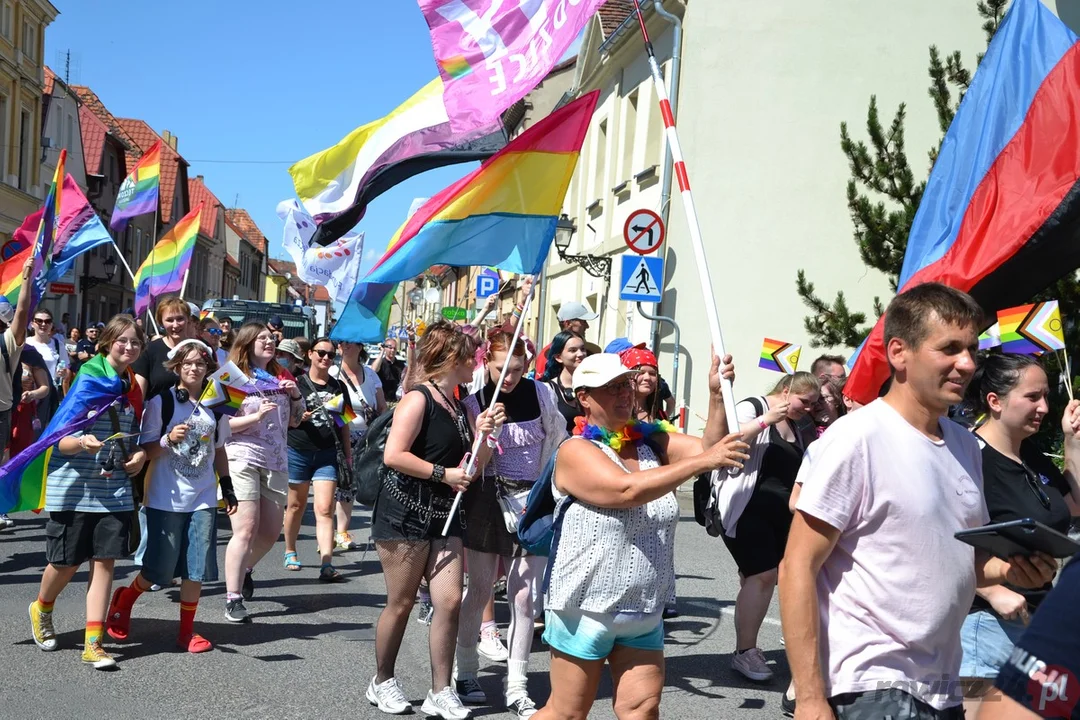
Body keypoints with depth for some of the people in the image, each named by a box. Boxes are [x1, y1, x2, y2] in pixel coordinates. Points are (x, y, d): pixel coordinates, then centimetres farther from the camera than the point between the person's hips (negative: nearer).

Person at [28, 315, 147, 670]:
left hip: (115, 490, 4)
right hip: (74, 488, -4)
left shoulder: (134, 388, 8)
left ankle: (93, 643, 5)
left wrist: (142, 454, 0)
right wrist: (82, 443, -31)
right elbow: (58, 440, -10)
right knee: (67, 561, 7)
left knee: (104, 561, 0)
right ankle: (41, 609, 39)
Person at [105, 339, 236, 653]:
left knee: (196, 569, 3)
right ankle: (123, 602, 31)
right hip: (166, 498, -4)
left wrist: (228, 489, 17)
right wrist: (169, 439, -24)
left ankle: (187, 630, 17)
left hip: (203, 499, 4)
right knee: (159, 569, 2)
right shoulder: (161, 401, -6)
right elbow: (146, 450, -6)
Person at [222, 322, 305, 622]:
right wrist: (256, 416, -20)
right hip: (242, 459, -6)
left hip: (276, 462, 6)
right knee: (246, 530, -11)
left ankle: (244, 569, 37)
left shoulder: (280, 377, 12)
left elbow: (295, 420, 18)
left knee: (271, 530, 11)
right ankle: (233, 599, -4)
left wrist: (296, 395, 1)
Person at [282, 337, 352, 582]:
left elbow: (344, 423, 14)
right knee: (296, 505, 13)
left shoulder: (339, 386, 9)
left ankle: (326, 565, -13)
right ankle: (290, 552, 32)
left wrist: (348, 453, 10)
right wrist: (298, 417, -20)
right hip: (298, 451, -1)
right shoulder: (297, 384, -1)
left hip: (327, 454, 1)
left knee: (325, 509, -8)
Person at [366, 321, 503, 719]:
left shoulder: (458, 407, 14)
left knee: (450, 601, -2)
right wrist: (444, 474, -17)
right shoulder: (418, 399, -11)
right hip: (406, 513, -7)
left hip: (444, 515, 7)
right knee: (401, 603, 3)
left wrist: (484, 434, -2)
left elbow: (472, 465, 16)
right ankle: (382, 682, 22)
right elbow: (393, 455, -21)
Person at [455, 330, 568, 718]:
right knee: (479, 590, 8)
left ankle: (516, 686, 10)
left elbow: (557, 443, 8)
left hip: (534, 500, 1)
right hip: (487, 498, -1)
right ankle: (466, 672, 24)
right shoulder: (474, 401, -6)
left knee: (525, 595, 1)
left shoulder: (541, 394, -3)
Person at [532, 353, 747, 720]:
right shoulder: (577, 451, -14)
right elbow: (627, 490, -30)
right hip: (585, 610, -5)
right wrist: (703, 461, -33)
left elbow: (709, 449, -7)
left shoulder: (651, 440, 5)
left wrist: (717, 395, -22)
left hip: (645, 612, 5)